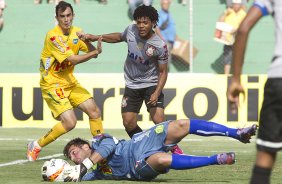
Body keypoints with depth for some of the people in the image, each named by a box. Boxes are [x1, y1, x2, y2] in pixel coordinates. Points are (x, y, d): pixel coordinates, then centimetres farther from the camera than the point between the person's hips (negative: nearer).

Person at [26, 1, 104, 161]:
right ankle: (36, 146, -2)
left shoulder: (77, 32, 3)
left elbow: (91, 52, -2)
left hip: (70, 81, 8)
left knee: (94, 111, -1)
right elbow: (72, 59, -26)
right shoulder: (53, 36, -20)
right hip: (52, 84, -8)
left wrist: (87, 40, -21)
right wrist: (95, 52, -29)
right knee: (70, 122, -18)